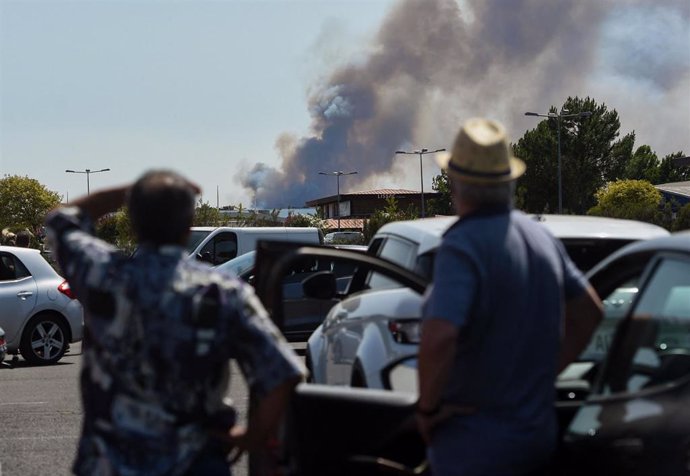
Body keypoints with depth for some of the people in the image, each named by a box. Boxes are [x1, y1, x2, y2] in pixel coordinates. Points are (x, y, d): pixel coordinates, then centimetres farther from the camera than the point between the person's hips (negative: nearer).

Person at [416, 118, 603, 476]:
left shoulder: (461, 247, -19)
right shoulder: (539, 236, 5)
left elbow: (439, 338, -33)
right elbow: (589, 311, 16)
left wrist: (427, 408, -18)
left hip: (475, 443, -7)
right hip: (538, 432, 7)